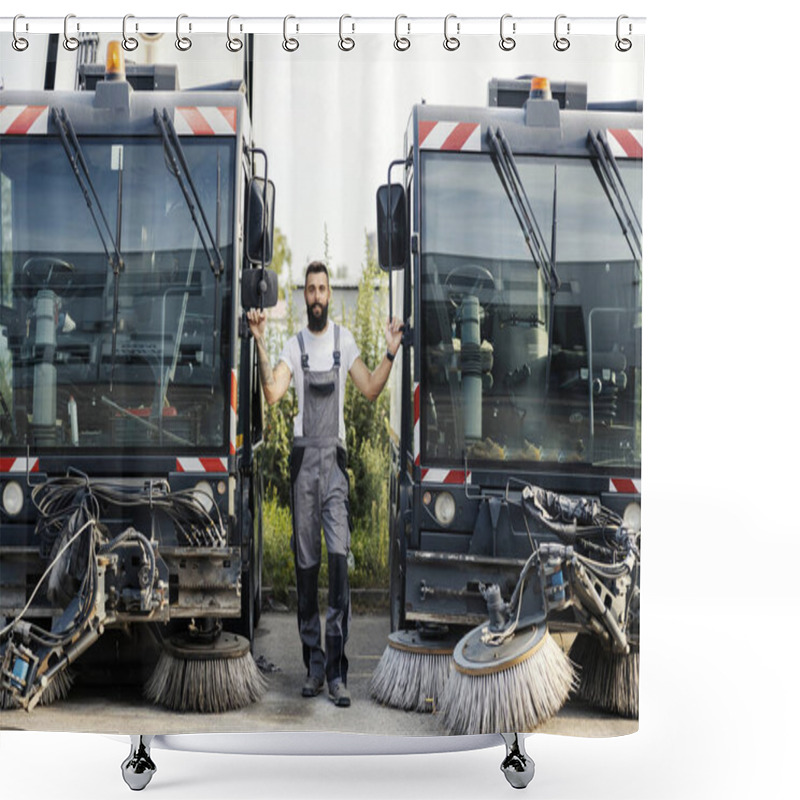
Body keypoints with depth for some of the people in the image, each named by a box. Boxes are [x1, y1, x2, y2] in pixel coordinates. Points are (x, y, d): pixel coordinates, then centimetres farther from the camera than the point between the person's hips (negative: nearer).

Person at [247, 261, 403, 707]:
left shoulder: (345, 340, 8)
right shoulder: (294, 347, 7)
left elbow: (370, 390, 4)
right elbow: (272, 394, -7)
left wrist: (391, 354, -9)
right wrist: (261, 346, -16)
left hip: (335, 457, -1)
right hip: (304, 456, 1)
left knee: (339, 557, -13)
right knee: (306, 563, 4)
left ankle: (338, 671, -11)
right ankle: (314, 664, 13)